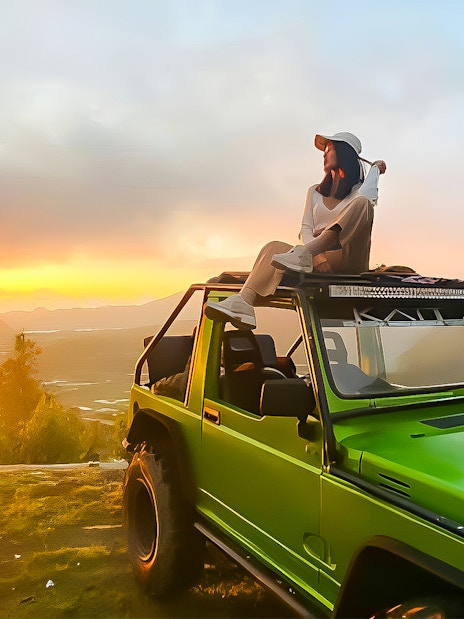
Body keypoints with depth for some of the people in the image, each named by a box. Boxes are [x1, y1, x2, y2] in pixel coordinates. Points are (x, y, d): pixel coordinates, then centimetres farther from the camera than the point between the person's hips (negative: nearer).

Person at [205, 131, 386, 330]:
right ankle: (242, 304, -45)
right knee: (274, 247, -21)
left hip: (348, 260, -4)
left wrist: (375, 168, 3)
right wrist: (317, 256, -13)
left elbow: (367, 197, -16)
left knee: (362, 202, -25)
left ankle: (302, 255, -39)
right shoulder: (315, 192, 23)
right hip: (316, 256, 4)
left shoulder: (359, 190, 12)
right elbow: (306, 229, 8)